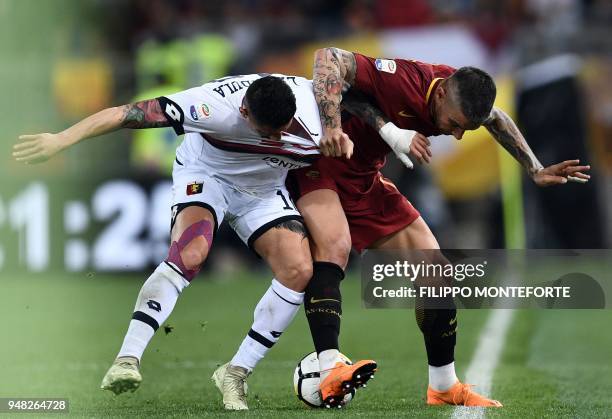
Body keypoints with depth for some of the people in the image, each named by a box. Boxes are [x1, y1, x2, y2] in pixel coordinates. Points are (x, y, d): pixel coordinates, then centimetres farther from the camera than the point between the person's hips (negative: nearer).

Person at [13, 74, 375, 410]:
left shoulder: (313, 99, -30)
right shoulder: (217, 107, -40)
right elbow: (126, 114, -38)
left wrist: (340, 134, -11)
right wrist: (61, 140, -40)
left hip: (264, 190, 4)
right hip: (206, 173, -4)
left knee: (299, 271, -16)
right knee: (189, 254, -32)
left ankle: (236, 373, -4)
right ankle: (127, 361, -32)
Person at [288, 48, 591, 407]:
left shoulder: (462, 93, -8)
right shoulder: (403, 80, -31)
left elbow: (496, 120, 15)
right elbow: (329, 58, -33)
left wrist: (536, 171, 11)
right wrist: (332, 127, -43)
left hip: (366, 181, 8)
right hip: (319, 164, -8)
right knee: (334, 247, -36)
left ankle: (444, 387, 16)